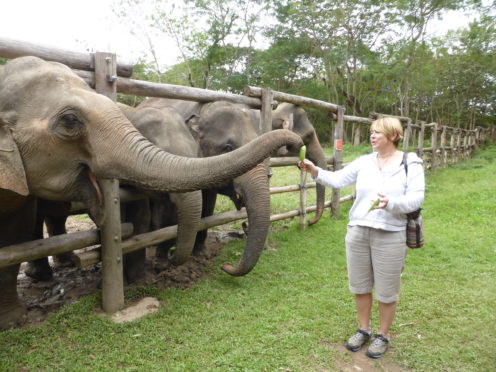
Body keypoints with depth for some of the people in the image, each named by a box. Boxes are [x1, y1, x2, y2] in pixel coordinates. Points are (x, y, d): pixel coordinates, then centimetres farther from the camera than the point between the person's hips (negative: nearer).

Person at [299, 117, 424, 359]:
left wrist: (390, 202, -32)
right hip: (357, 233, 4)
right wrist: (315, 171, -20)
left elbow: (416, 199, -14)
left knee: (386, 291, 10)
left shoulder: (411, 165, -5)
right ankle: (363, 330, 37)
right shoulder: (364, 162, 3)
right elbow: (338, 179, -3)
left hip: (390, 237, -3)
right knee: (359, 285, 15)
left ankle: (383, 335, 33)